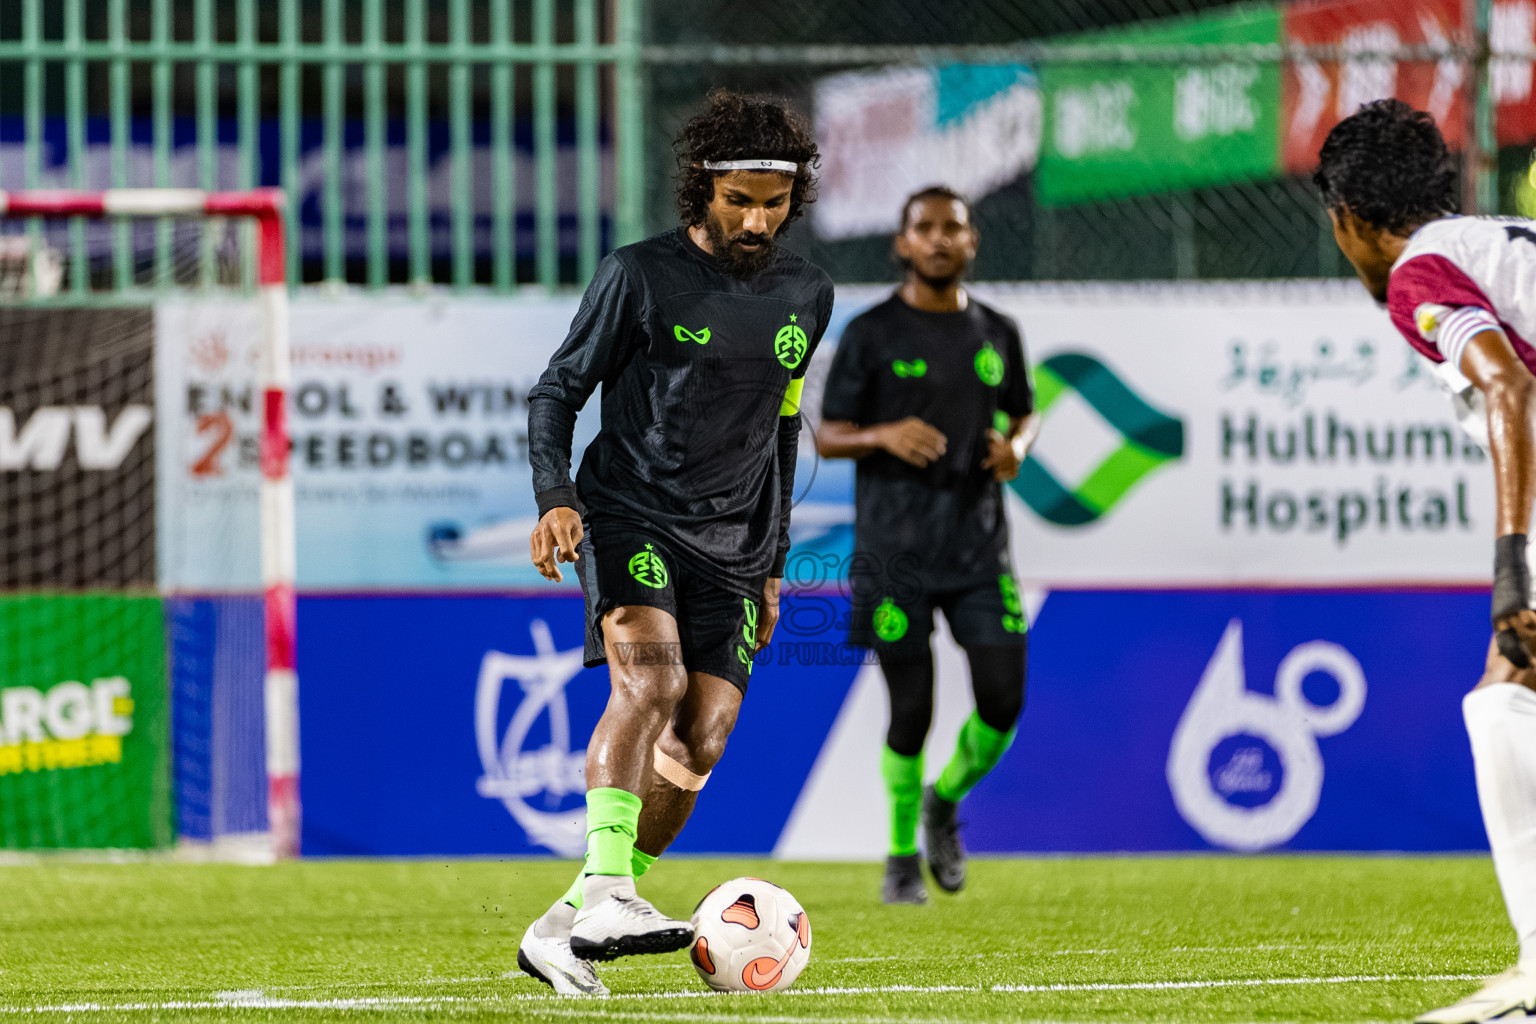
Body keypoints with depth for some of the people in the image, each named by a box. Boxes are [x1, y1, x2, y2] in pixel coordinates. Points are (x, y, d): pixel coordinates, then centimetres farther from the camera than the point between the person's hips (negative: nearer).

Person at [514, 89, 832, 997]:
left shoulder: (806, 295, 11)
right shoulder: (642, 276, -5)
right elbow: (559, 388, 1)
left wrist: (772, 564, 22)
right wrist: (555, 497, -16)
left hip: (729, 546, 5)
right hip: (628, 514, -5)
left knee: (699, 745, -7)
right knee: (650, 679, -29)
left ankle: (564, 931, 1)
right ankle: (607, 893, -38)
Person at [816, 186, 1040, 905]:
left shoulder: (995, 332, 10)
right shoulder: (872, 333, -2)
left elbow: (1023, 411, 23)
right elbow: (826, 437, -1)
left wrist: (1017, 444, -1)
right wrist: (884, 435, -21)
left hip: (978, 545, 3)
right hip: (895, 550, -3)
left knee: (1003, 702, -4)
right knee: (910, 710, -3)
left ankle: (946, 802, 25)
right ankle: (902, 857, 14)